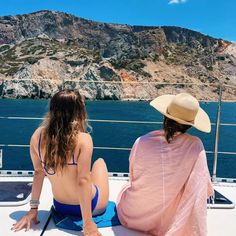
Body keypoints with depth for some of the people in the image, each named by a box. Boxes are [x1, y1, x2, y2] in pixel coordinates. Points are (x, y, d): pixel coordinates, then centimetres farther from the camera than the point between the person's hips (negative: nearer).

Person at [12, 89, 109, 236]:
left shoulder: (37, 136, -14)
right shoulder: (83, 139, -28)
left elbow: (38, 171, -5)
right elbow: (83, 181, -27)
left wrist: (34, 208, 4)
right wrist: (88, 224, -19)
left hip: (60, 206, 4)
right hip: (90, 206, -4)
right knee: (100, 162, 24)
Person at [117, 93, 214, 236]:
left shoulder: (142, 142, -15)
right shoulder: (195, 146, -18)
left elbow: (134, 179, 1)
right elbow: (204, 189, -10)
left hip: (134, 217, 1)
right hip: (169, 222, -1)